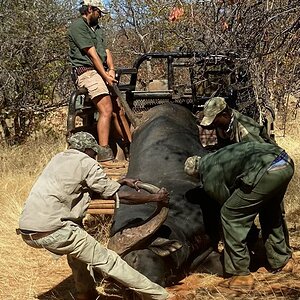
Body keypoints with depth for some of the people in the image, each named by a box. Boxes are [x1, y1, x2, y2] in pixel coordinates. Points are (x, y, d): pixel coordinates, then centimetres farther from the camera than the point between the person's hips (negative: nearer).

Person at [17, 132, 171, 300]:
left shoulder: (59, 158, 22)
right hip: (52, 231, -8)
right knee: (106, 260, -1)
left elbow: (96, 187, 30)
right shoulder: (87, 163, 0)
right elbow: (119, 196, 0)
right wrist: (155, 198, 10)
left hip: (27, 232, 8)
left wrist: (122, 181, 34)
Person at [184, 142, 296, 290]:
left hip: (267, 171, -9)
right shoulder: (215, 157, 30)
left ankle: (241, 275, 6)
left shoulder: (209, 178, 6)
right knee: (270, 212, 32)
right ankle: (282, 261, 44)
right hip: (287, 163, 9)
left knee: (230, 215, 4)